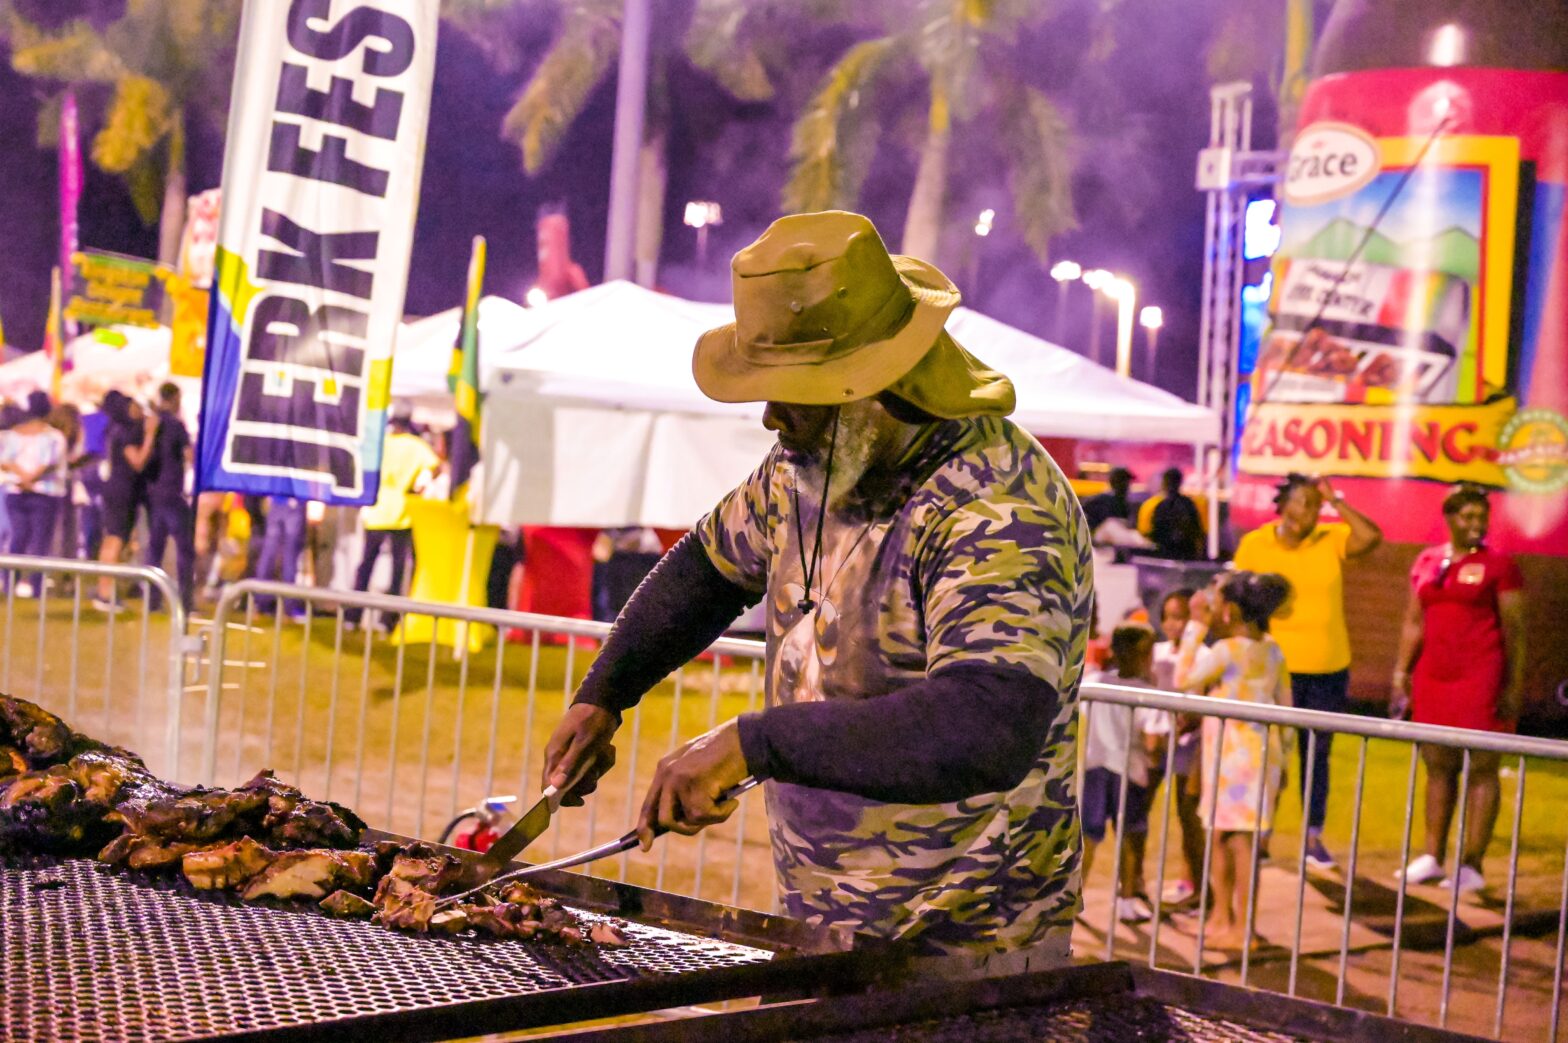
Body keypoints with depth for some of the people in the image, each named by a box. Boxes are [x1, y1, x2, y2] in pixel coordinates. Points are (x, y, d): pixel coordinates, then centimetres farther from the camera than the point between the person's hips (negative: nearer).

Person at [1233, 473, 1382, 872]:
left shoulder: (1331, 540, 1)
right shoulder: (1254, 544, -3)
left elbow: (1371, 537, -16)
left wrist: (1335, 500, -12)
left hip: (1328, 670, 2)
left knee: (1317, 754, 11)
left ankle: (1314, 838, 20)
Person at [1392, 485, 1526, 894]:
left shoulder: (1498, 564, -2)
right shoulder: (1426, 561, 11)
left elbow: (1514, 629, -4)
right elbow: (1414, 622, 15)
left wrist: (1514, 686, -8)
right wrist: (1401, 672, 9)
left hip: (1480, 677, -5)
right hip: (1434, 677, 5)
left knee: (1480, 769, -2)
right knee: (1437, 766, 10)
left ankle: (1472, 865, 1)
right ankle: (1432, 857, 17)